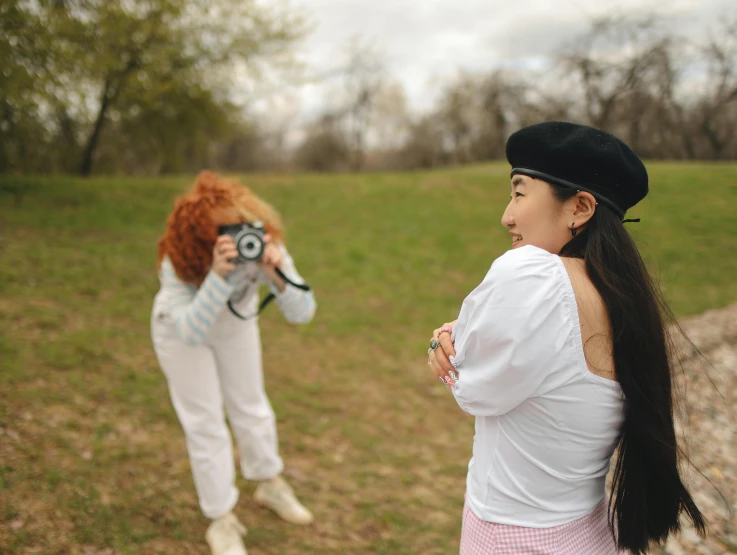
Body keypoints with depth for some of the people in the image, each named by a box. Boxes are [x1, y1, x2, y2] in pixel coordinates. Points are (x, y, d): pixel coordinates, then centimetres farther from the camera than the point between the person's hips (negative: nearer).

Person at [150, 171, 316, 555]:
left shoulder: (264, 246, -31)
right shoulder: (178, 261, -37)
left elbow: (302, 313, -32)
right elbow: (191, 330, -47)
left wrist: (277, 275, -50)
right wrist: (218, 276, -57)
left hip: (236, 326, 3)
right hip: (181, 332, -3)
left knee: (251, 407, 14)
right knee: (205, 422, 1)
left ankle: (269, 484, 41)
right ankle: (221, 519, 20)